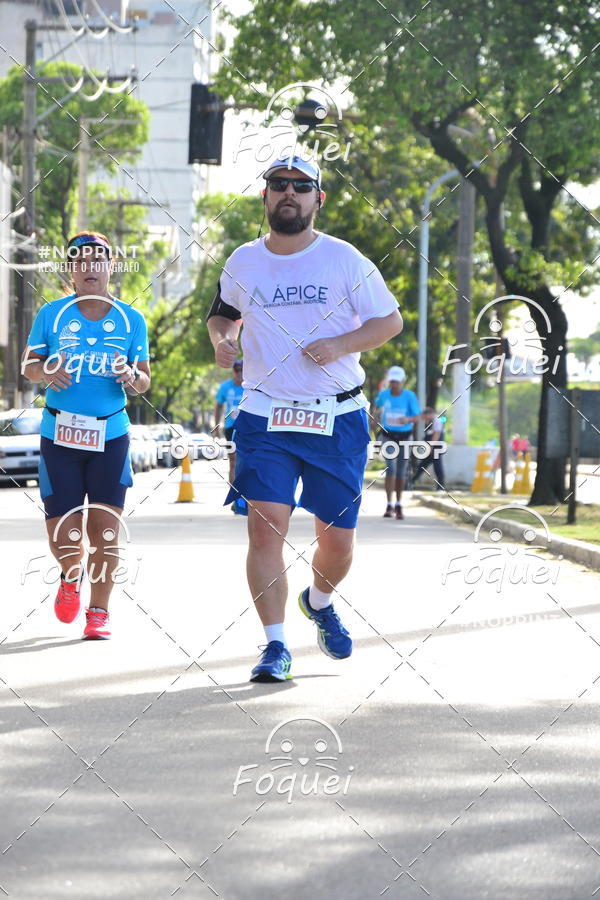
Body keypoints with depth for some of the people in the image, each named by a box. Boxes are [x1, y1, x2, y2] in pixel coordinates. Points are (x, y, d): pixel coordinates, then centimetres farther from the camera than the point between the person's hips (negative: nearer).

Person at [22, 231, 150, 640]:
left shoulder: (131, 320, 3)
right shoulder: (52, 314, 2)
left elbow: (144, 382, 7)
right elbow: (28, 364, 7)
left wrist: (130, 376, -17)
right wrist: (45, 370, -16)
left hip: (110, 436, 0)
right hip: (59, 435, 0)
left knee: (105, 528, -8)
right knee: (63, 537, -2)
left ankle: (99, 611, 7)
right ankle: (71, 577, 33)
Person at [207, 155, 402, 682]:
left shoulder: (344, 259, -1)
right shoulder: (243, 262, 7)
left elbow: (391, 320, 2)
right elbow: (223, 313, 24)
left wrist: (339, 345, -14)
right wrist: (222, 338, 1)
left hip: (338, 420, -1)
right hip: (265, 417, 1)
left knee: (337, 540, 4)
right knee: (266, 527, -13)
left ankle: (320, 602, 38)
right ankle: (275, 646, -6)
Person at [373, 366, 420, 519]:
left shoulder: (410, 396, -11)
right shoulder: (384, 394, -5)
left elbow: (417, 417, -13)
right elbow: (378, 404, 20)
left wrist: (408, 419, -32)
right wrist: (376, 414, 5)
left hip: (404, 437, 0)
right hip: (388, 436, 0)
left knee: (401, 472, 7)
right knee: (391, 468, -17)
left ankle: (399, 505, 25)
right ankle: (389, 506, -21)